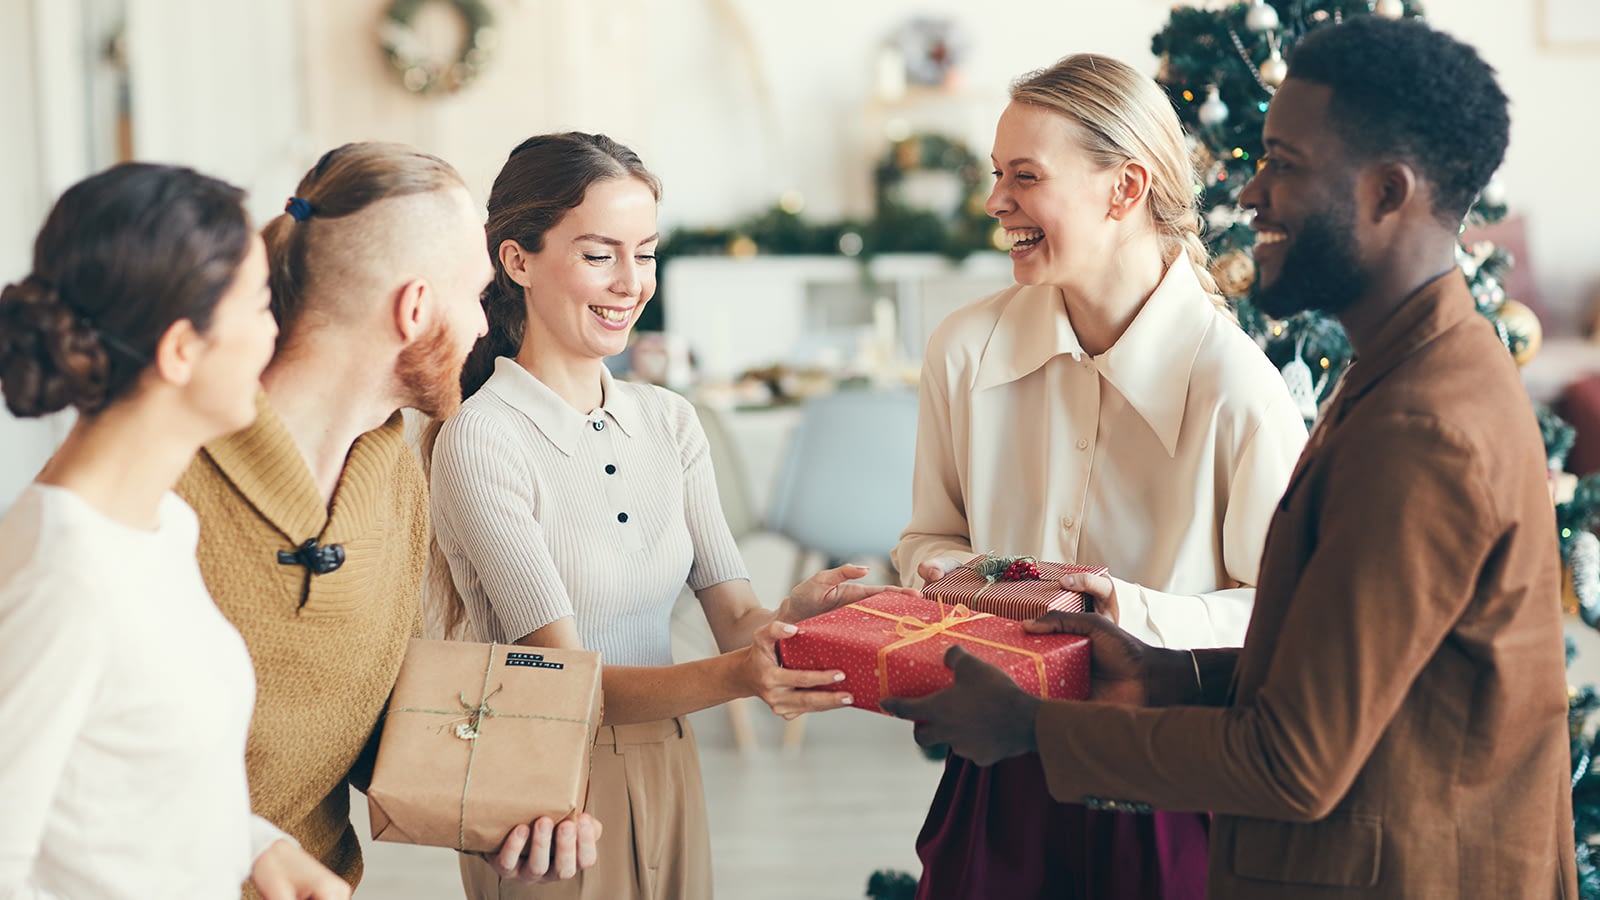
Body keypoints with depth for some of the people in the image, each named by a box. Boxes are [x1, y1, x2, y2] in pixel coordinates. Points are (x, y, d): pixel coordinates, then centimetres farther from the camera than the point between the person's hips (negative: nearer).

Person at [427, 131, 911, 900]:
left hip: (667, 773, 6)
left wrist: (790, 617, -25)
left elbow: (733, 617, -2)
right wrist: (734, 678, -36)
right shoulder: (480, 441, -16)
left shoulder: (667, 420, 4)